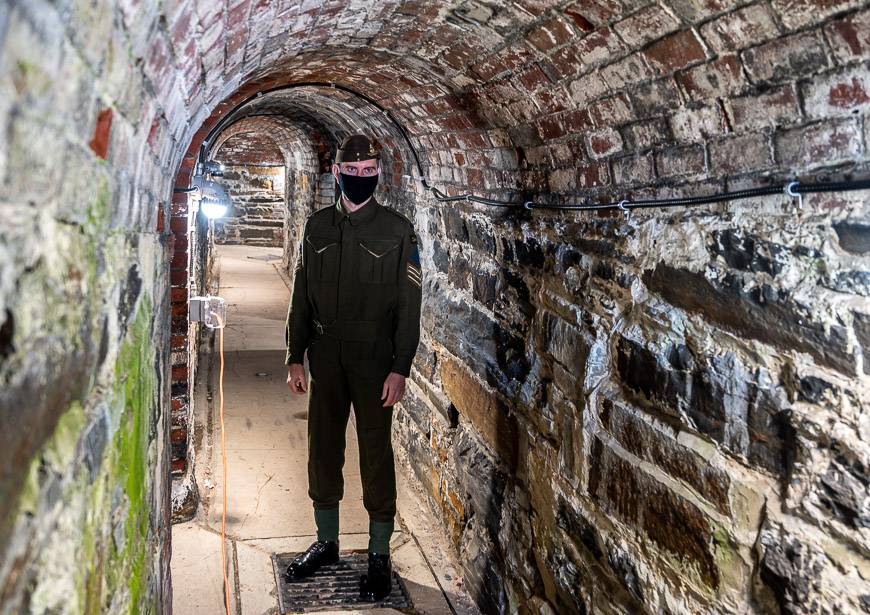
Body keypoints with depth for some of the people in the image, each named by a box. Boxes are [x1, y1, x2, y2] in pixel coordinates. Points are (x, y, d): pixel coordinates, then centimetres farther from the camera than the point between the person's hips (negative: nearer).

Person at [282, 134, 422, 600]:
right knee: (323, 451, 12)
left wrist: (400, 369, -12)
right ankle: (326, 542, 30)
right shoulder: (316, 226, 7)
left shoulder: (398, 230, -5)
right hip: (325, 360, 4)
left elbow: (409, 305, -6)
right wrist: (295, 357, 5)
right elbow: (301, 297, 10)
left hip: (374, 362, -4)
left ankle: (380, 556, 17)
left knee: (375, 456, 4)